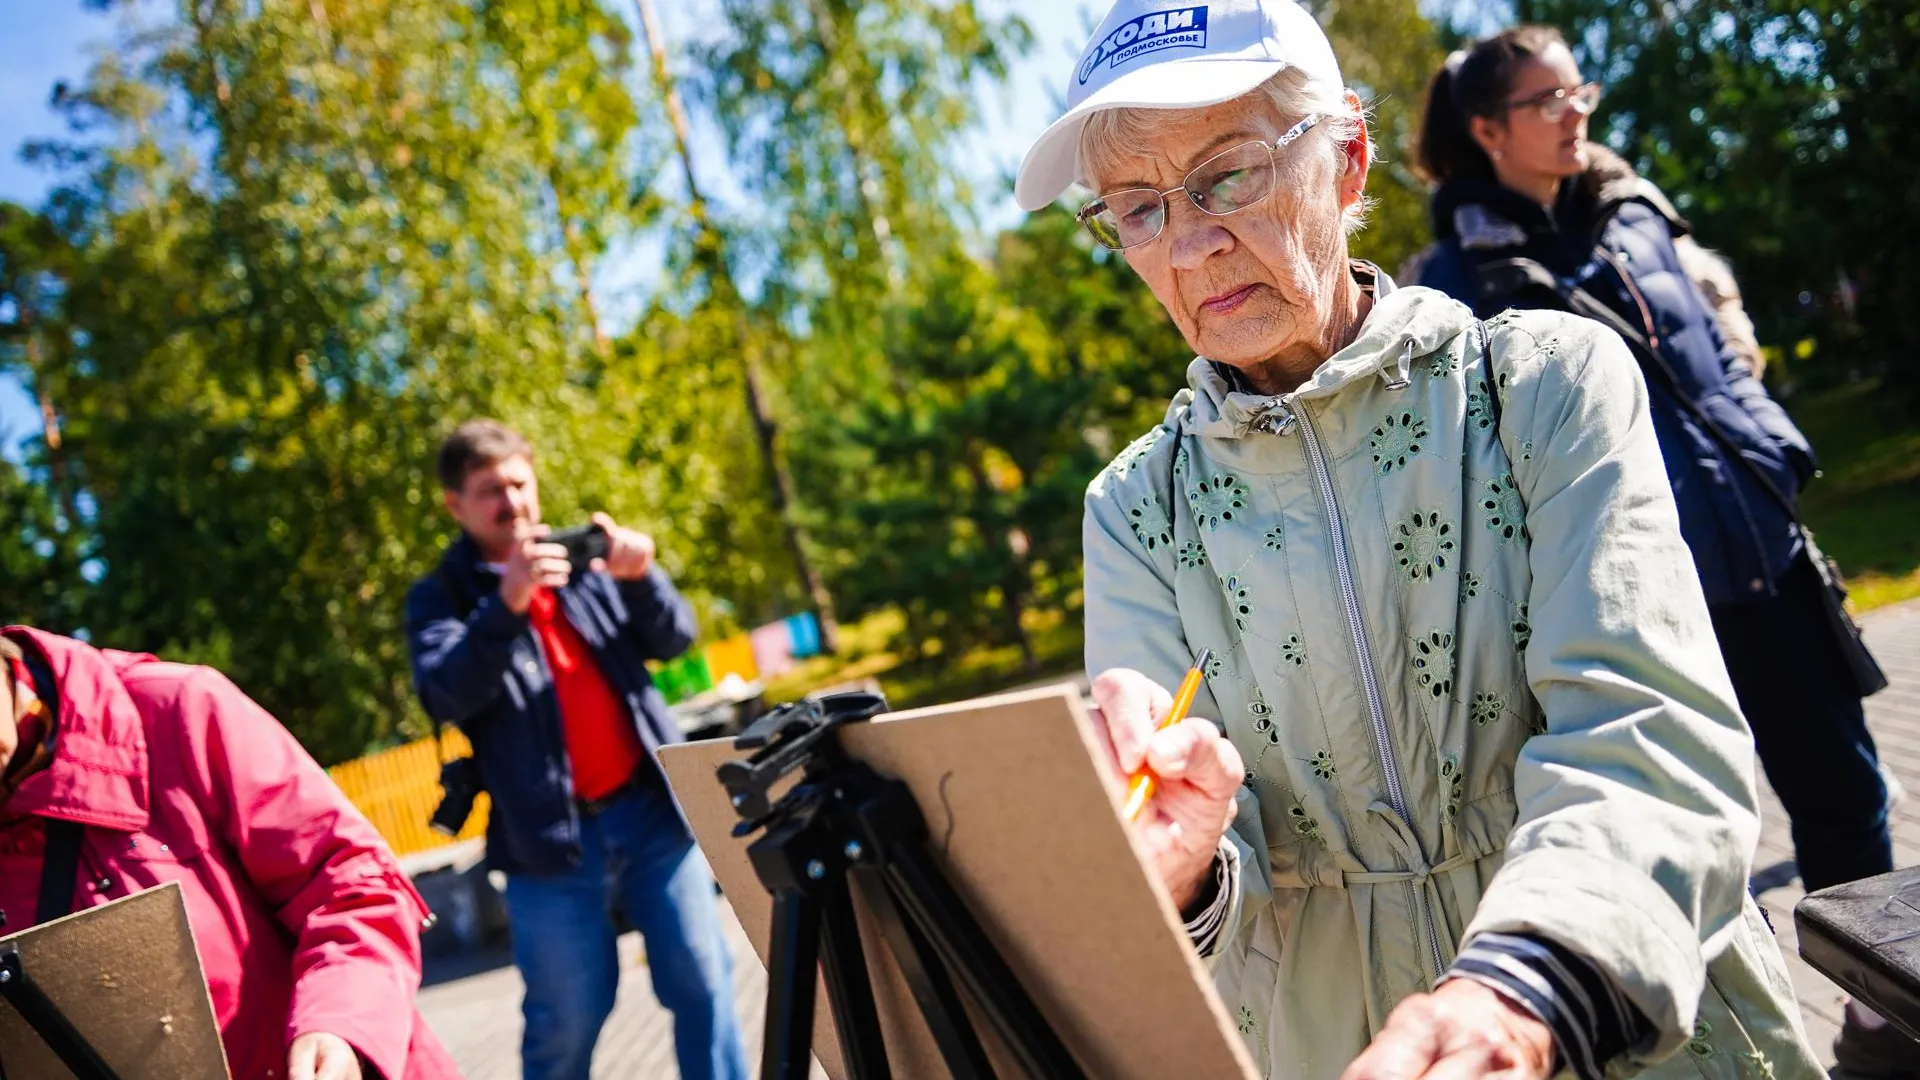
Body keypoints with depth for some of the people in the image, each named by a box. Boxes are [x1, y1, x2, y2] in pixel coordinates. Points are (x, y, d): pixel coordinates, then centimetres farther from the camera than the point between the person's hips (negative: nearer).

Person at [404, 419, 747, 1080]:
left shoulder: (582, 562, 11)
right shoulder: (440, 598, 3)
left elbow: (673, 640, 5)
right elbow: (447, 697, -15)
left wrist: (640, 578, -16)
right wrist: (507, 602, -29)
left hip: (652, 808, 3)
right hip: (552, 834, -2)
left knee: (702, 983, 6)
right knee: (568, 1019, 3)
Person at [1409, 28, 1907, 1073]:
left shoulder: (1635, 213, 12)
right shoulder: (1463, 273, -5)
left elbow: (1715, 349, 19)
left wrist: (1773, 454, 8)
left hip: (1760, 544, 6)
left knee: (1840, 788, 13)